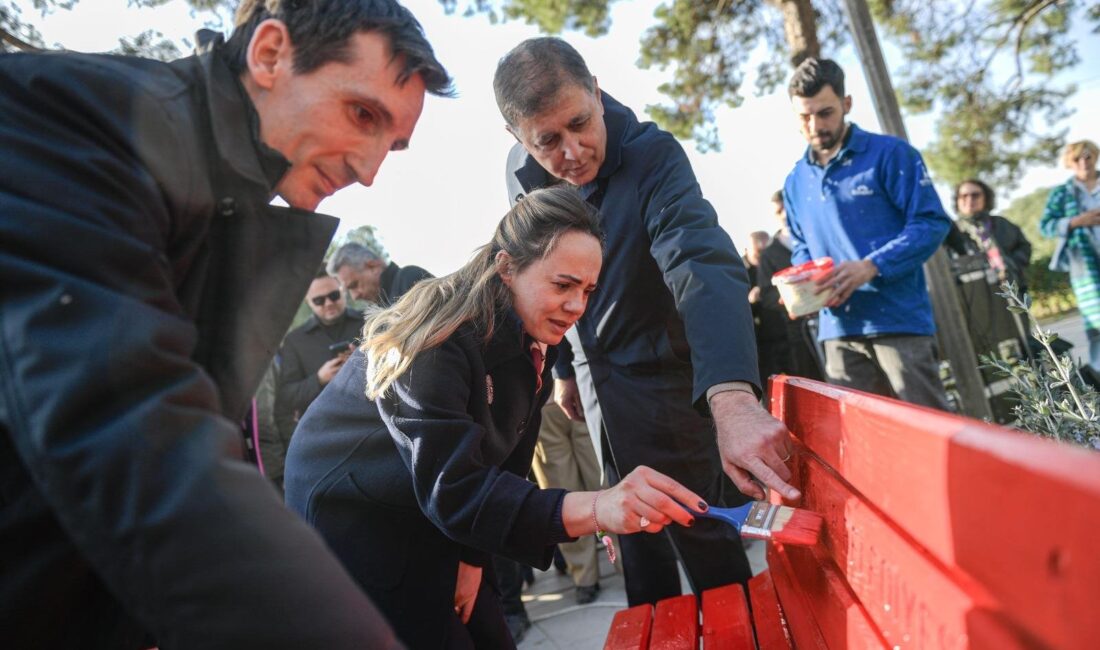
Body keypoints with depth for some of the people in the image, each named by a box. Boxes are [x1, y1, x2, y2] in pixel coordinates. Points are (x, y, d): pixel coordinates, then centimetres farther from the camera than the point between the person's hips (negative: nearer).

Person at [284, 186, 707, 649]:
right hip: (348, 512, -6)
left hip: (426, 516, 7)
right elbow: (451, 491, -37)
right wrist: (594, 508, -48)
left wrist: (474, 557, -3)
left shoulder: (533, 347, -6)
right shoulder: (438, 339, -30)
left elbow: (504, 467, 1)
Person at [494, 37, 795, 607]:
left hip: (661, 373, -5)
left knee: (698, 524, 7)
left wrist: (732, 398, -55)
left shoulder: (652, 154, -23)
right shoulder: (521, 173, -5)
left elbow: (704, 265, -40)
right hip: (598, 377, 5)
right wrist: (564, 368, 14)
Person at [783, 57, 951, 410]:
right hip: (838, 329, 5)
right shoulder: (796, 181, 14)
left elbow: (931, 222, -7)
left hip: (898, 319, -4)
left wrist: (870, 267, -21)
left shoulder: (890, 154, -1)